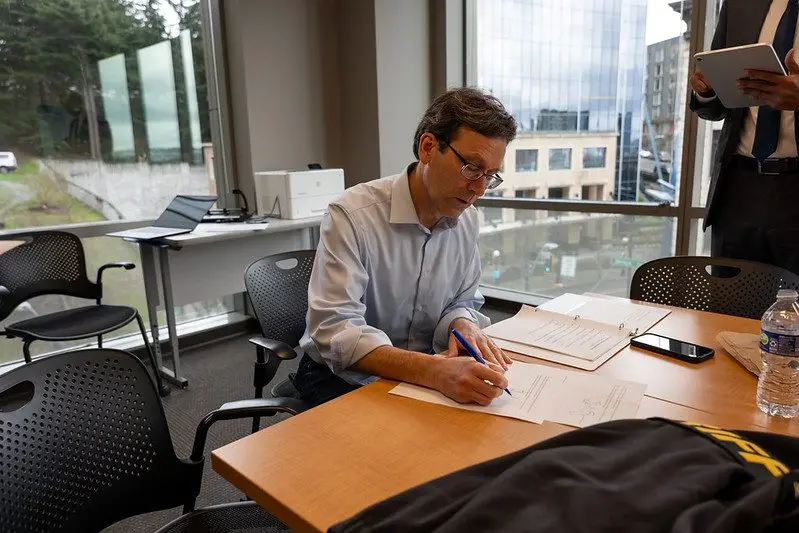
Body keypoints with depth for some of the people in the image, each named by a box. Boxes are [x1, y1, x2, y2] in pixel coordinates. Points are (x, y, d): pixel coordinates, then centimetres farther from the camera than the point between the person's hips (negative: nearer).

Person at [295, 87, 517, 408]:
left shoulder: (466, 219, -2)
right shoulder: (353, 215, -22)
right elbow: (334, 332, -29)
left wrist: (463, 324, -15)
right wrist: (435, 371, -42)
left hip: (421, 374, 6)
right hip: (344, 377, -5)